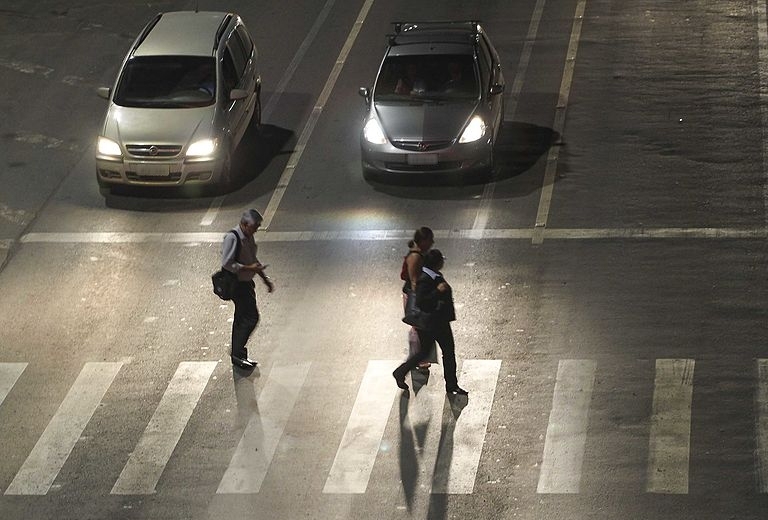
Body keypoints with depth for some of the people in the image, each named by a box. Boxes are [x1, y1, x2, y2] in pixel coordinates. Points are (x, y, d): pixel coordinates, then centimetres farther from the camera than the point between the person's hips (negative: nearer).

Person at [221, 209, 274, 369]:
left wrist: (265, 277, 16)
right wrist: (249, 268, -25)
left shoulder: (249, 237, 8)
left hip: (246, 283, 9)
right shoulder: (232, 238, -21)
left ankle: (238, 353, 26)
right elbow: (227, 264, -25)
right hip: (237, 284, -9)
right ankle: (237, 353, -3)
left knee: (242, 318, 16)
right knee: (251, 317, -11)